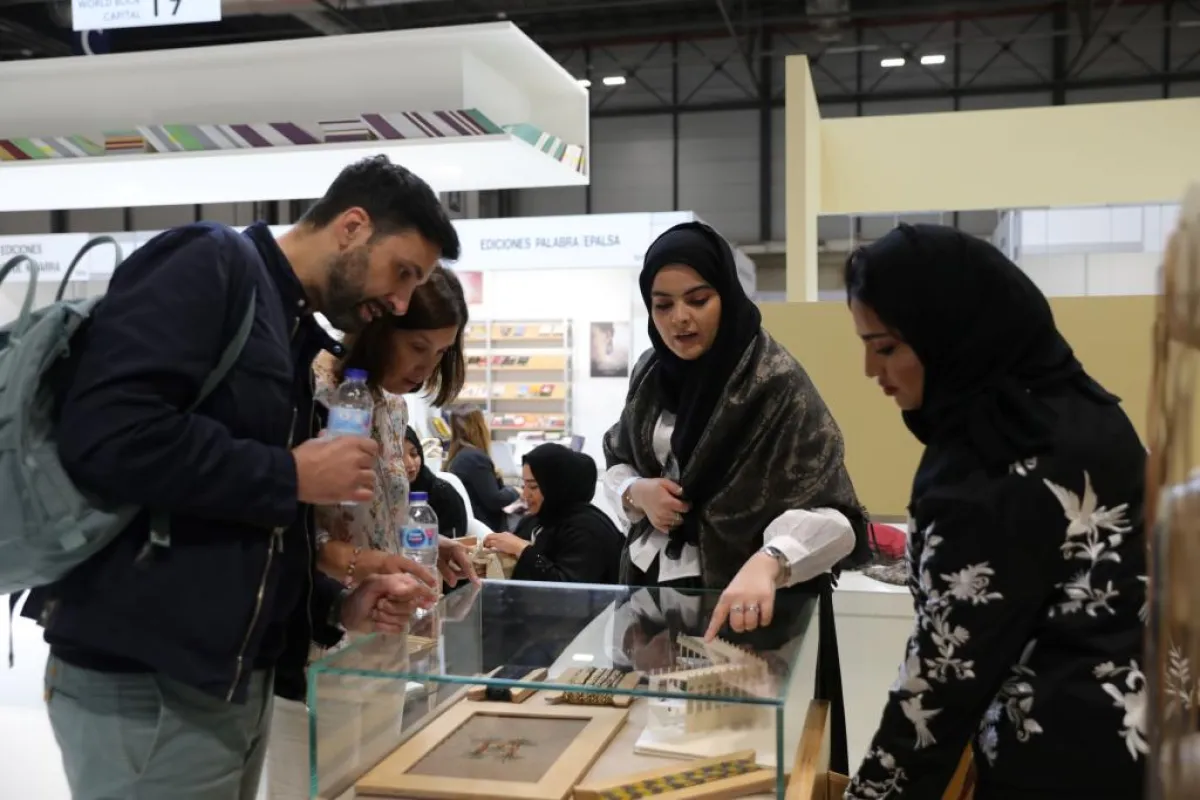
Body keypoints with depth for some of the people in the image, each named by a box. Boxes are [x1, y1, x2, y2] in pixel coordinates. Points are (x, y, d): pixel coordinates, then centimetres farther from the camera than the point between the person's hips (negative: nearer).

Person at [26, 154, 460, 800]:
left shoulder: (295, 342, 14)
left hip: (235, 679, 9)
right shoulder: (210, 264, -10)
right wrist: (291, 475, -16)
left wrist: (340, 608, 3)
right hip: (143, 682, -8)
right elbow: (104, 434, -25)